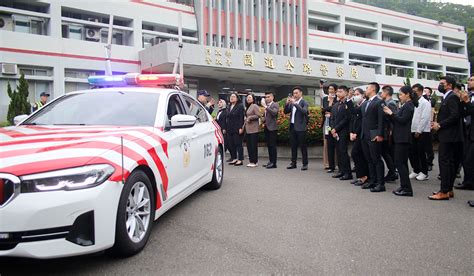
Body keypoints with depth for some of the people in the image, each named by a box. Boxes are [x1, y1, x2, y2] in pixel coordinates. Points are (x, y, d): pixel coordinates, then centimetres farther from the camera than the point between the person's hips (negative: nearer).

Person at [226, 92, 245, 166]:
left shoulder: (240, 106, -5)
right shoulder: (229, 107, 17)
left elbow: (241, 118, -12)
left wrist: (241, 128, -18)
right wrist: (226, 128, 14)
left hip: (237, 129, -7)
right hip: (230, 129, 7)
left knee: (238, 144, -3)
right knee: (231, 144, 8)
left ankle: (240, 160, 2)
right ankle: (234, 158, 17)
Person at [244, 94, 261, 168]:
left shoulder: (255, 106, -5)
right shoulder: (247, 107, 19)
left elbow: (258, 115, -14)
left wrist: (250, 118, -12)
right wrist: (244, 125, 16)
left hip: (253, 129, -8)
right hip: (248, 129, 8)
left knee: (254, 145, -6)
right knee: (249, 145, 7)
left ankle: (255, 162, -1)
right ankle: (251, 161, 13)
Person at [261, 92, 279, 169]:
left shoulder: (275, 105, -7)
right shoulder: (266, 106, 15)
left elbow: (274, 113, -26)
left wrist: (265, 106, -26)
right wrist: (263, 119, 6)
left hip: (272, 128, -8)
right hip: (266, 128, 8)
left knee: (272, 146, -6)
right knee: (269, 145, 12)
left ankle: (273, 163, -3)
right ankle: (270, 161, 20)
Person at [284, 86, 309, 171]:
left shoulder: (304, 102, -5)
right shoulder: (292, 103, 12)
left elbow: (304, 111, -23)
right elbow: (286, 111, 10)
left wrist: (295, 103, -26)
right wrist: (287, 103, -5)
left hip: (300, 127, -6)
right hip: (292, 126, 6)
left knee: (303, 146, -1)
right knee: (293, 146, 10)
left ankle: (305, 164, 5)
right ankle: (293, 163, 18)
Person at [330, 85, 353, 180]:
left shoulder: (348, 104, -7)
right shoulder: (335, 105, 18)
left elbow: (346, 119, -13)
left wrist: (336, 129, -12)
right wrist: (333, 130, 0)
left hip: (343, 132, -7)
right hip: (336, 132, 7)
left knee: (343, 151, -9)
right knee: (338, 152, 7)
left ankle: (348, 173, -3)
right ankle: (341, 171, 14)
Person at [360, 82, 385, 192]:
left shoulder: (379, 102, -8)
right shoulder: (365, 104, 18)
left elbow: (381, 120, -14)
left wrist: (380, 134, -18)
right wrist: (361, 133, 12)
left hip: (374, 136, -8)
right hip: (364, 136, 8)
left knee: (377, 160, -5)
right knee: (369, 160, 12)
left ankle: (380, 183, 0)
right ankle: (372, 181, 20)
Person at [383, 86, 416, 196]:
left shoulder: (408, 106, -11)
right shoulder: (405, 106, 18)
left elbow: (403, 120, -20)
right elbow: (397, 120, 16)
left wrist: (391, 113, -13)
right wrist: (389, 114, 3)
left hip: (403, 138, -10)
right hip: (401, 138, 10)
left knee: (399, 163, -9)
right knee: (402, 163, 13)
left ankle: (407, 189, -7)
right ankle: (404, 187, 19)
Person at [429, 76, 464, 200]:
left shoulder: (452, 97, -13)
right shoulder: (446, 97, 17)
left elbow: (455, 115, -22)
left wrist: (439, 125, -16)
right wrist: (437, 123, 4)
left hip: (448, 135, -10)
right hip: (446, 135, 10)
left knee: (444, 162, -10)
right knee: (448, 162, 12)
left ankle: (444, 192, -7)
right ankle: (449, 190, 18)